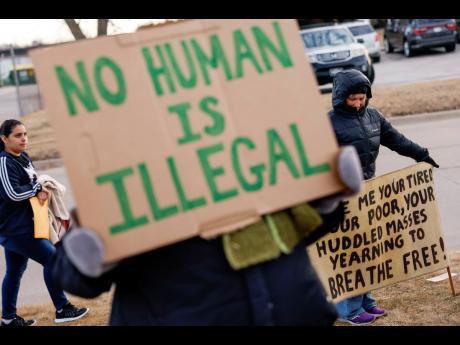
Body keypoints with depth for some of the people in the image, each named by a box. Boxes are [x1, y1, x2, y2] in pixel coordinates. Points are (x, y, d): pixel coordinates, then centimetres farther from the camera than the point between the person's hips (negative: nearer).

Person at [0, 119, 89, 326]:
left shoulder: (24, 157, 9)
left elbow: (32, 181, 19)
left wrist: (40, 190, -4)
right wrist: (37, 189, -10)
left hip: (20, 226, 9)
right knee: (52, 258, -6)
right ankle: (62, 310, 3)